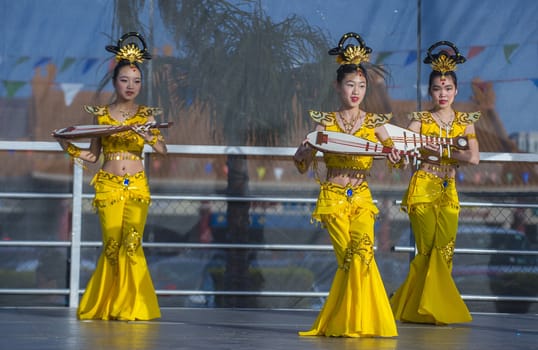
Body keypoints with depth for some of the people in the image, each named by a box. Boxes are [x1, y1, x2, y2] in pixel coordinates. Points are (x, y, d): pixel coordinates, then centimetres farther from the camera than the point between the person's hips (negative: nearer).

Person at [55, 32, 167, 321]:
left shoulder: (145, 115, 4)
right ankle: (104, 307, 13)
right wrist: (68, 146, -7)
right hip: (108, 186, 0)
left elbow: (163, 150, -7)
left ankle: (131, 307, 3)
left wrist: (149, 137, -26)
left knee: (131, 243, -9)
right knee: (112, 244, -2)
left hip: (137, 186, 0)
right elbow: (92, 155, 8)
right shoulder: (101, 114, 5)